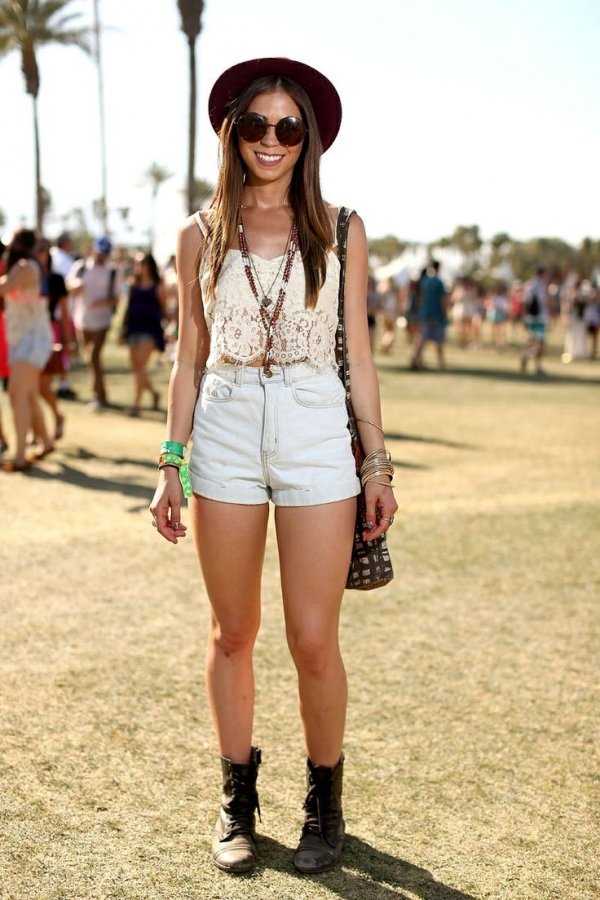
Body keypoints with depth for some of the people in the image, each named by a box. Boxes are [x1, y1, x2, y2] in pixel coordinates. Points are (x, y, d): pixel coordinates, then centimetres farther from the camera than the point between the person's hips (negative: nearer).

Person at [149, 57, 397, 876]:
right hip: (225, 434, 2)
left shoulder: (338, 232, 3)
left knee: (314, 641, -1)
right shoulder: (202, 235, 6)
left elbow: (358, 354, 5)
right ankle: (238, 800, 27)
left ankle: (324, 801, 22)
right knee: (233, 633, 10)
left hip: (316, 434, -1)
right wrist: (172, 463, 4)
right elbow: (191, 358, 9)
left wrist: (379, 465, 1)